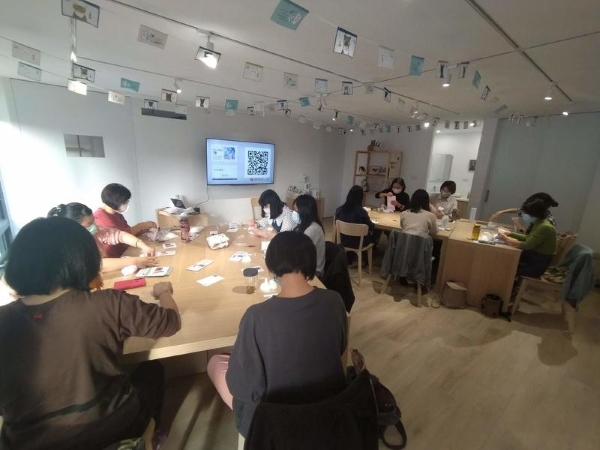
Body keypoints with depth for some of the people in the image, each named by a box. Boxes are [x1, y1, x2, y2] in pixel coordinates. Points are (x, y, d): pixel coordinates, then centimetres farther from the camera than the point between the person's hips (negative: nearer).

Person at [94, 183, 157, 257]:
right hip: (110, 259, -8)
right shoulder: (100, 216, -14)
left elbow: (129, 232, 12)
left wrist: (146, 228, -4)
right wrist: (141, 226, -11)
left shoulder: (117, 215, 12)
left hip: (123, 254, 8)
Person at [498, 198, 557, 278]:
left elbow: (526, 245, -28)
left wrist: (506, 239, -19)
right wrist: (509, 234, 4)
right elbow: (528, 238, 15)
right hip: (532, 257, 8)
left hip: (537, 265, -8)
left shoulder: (545, 227, -26)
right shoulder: (538, 223, 2)